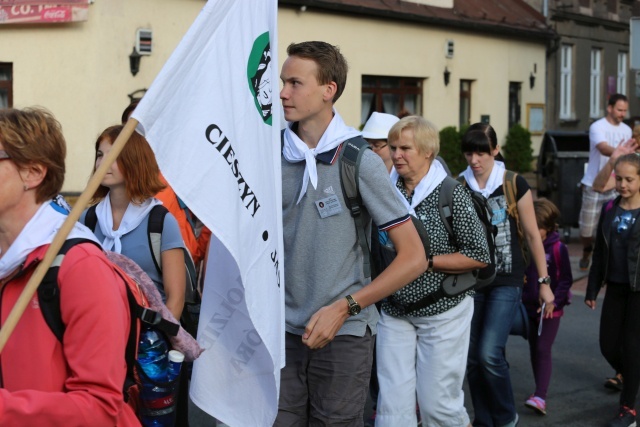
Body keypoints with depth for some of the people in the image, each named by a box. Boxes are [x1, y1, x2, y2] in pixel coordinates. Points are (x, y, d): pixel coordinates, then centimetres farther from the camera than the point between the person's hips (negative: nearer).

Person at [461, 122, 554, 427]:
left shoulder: (514, 184, -5)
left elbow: (532, 235, 1)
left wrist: (543, 281, 2)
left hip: (506, 282, -3)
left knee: (489, 354, -13)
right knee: (473, 358, 6)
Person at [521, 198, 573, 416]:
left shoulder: (558, 248, -11)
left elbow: (566, 280, -8)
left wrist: (553, 301, -17)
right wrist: (520, 297, 0)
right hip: (529, 307, 5)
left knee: (543, 350, -10)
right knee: (534, 350, 12)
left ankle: (540, 397, -11)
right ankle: (540, 391, 24)